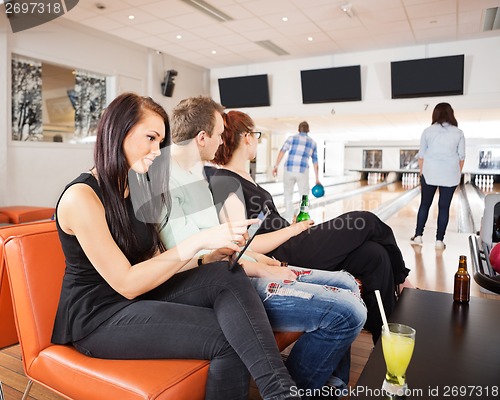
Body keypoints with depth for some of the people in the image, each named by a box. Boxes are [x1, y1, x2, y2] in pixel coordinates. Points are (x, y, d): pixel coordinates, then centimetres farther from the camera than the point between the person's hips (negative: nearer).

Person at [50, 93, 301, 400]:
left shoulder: (137, 188, 9)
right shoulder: (81, 196, -17)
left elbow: (156, 262, 4)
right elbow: (126, 283, -20)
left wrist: (214, 247, -11)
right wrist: (199, 241, -25)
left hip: (140, 293, 7)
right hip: (98, 317, -6)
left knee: (230, 277, -23)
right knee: (227, 339, -25)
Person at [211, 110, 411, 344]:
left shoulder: (241, 177, 15)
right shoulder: (226, 183, -16)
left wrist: (290, 226, 4)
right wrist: (293, 230, -12)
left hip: (288, 246, 10)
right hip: (281, 258, -10)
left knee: (374, 255, -3)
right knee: (366, 222, -5)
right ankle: (400, 279, 21)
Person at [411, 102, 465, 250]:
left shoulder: (428, 131, -1)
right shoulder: (458, 133, 0)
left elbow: (421, 155, 1)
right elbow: (461, 157, 3)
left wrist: (422, 173, 9)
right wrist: (458, 174, 12)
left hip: (430, 174, 0)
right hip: (450, 175, 0)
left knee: (425, 204, 11)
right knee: (444, 207, 5)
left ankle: (418, 236, 14)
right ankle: (439, 240, 9)